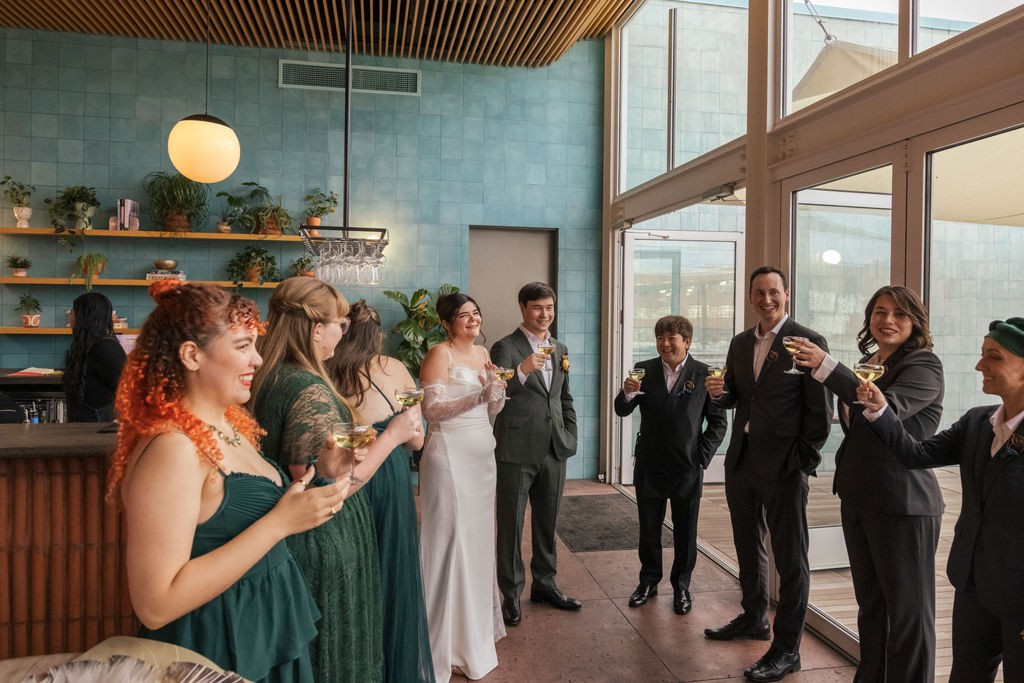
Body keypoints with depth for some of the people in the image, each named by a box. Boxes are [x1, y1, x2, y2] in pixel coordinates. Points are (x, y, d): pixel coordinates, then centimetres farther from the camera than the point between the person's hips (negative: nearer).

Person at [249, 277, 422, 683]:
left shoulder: (269, 378, 3)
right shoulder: (310, 389, -25)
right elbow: (332, 486, -27)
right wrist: (392, 435, -19)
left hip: (289, 541, 9)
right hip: (322, 546, -9)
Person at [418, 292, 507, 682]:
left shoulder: (482, 353, 12)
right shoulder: (440, 354, -10)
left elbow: (494, 408, 13)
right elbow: (431, 408, -17)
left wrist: (495, 385, -6)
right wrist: (476, 395, -25)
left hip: (482, 455, 7)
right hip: (450, 455, -7)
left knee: (478, 536, 15)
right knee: (451, 538, -2)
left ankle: (478, 622, 32)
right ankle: (450, 641, 12)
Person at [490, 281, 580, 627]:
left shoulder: (560, 349, 12)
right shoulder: (505, 347, -8)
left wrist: (570, 439, 11)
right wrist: (522, 370, -38)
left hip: (554, 451, 6)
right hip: (517, 452, -5)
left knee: (547, 521, 17)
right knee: (511, 524, 6)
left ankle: (544, 584, 34)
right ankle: (511, 593, 21)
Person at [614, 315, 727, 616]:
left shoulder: (704, 374, -3)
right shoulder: (644, 370, 2)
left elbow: (718, 421, 1)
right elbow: (622, 411, -1)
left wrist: (703, 456, -6)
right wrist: (627, 393, -22)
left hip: (687, 467, -1)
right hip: (649, 466, 2)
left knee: (685, 532, 10)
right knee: (648, 528, 13)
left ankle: (681, 586, 29)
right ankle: (649, 580, 31)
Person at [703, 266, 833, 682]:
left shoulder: (808, 342, -10)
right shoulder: (740, 343, 10)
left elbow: (820, 410, -11)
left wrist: (805, 461, -13)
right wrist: (719, 392, -6)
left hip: (782, 465, -7)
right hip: (741, 460, 7)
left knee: (790, 558, 4)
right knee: (748, 546, 21)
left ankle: (786, 649, 17)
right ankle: (754, 618, 41)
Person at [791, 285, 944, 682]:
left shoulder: (924, 365, -11)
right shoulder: (867, 363, 13)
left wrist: (826, 367, -33)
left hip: (902, 503, -8)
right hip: (857, 499, 8)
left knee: (907, 609, 3)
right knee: (870, 603, 19)